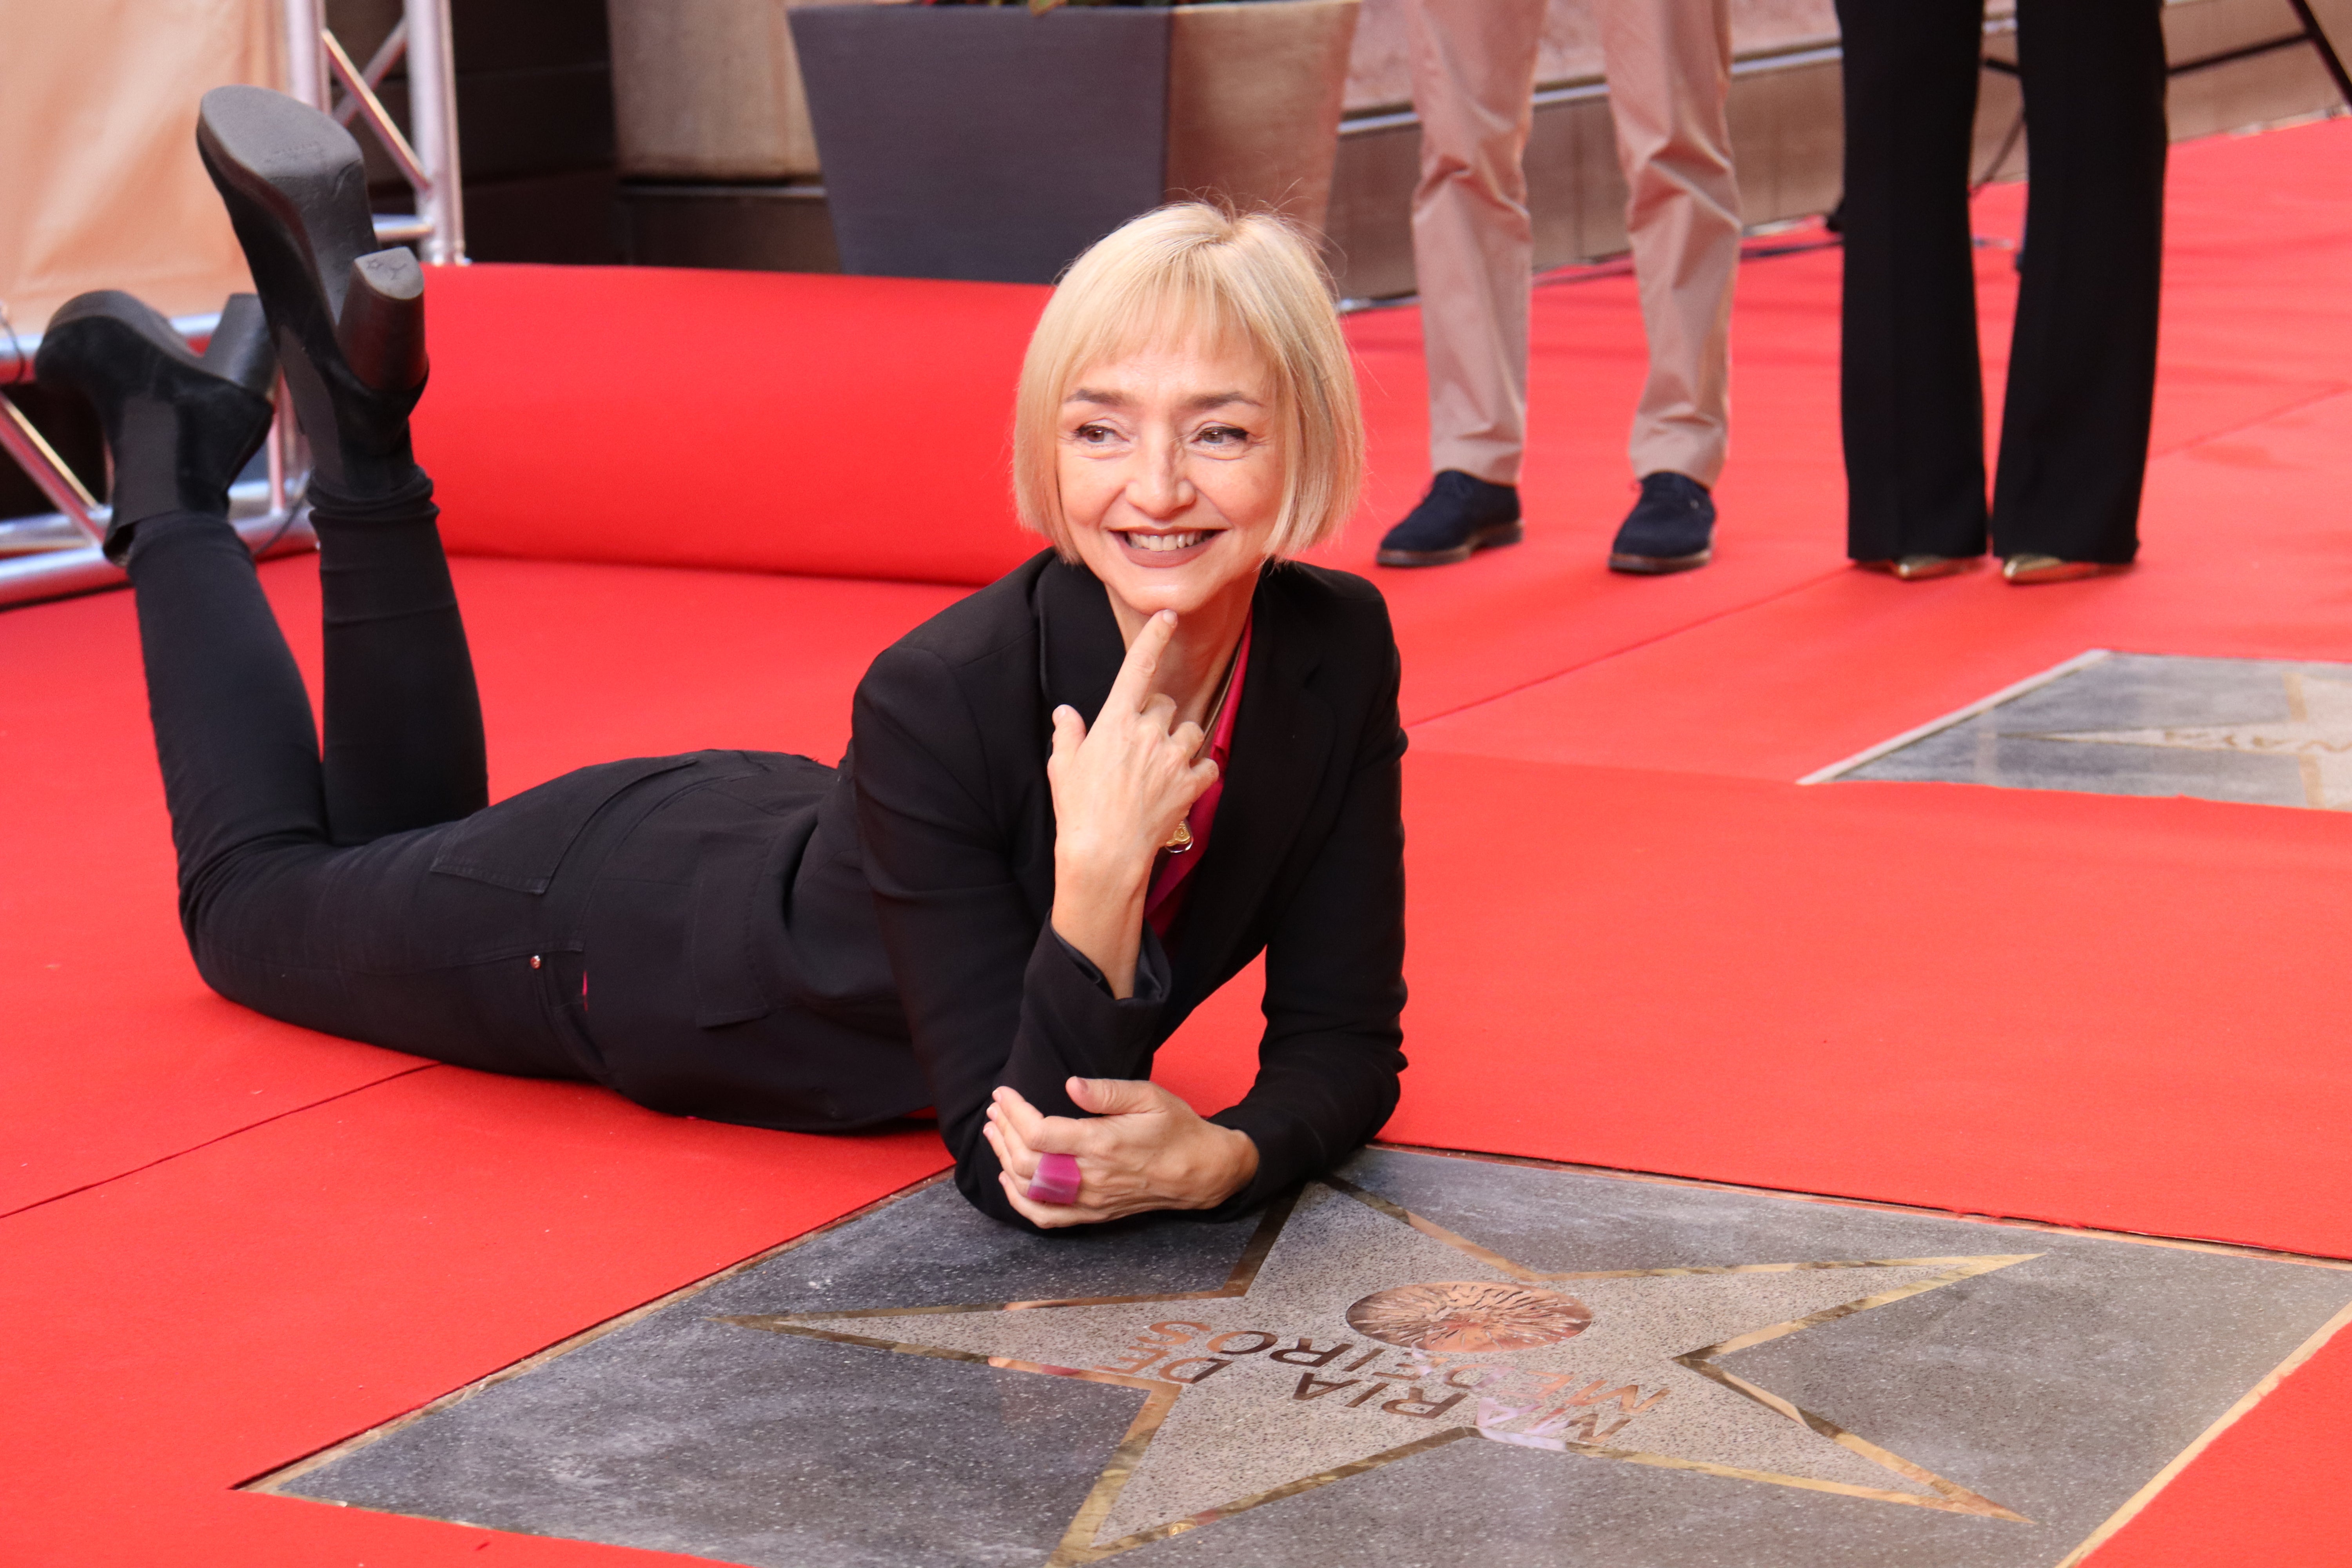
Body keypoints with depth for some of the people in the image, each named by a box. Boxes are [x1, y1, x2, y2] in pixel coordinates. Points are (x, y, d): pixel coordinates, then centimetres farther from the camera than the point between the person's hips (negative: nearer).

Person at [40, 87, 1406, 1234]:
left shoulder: (1337, 656, -27)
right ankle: (176, 472, 35)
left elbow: (1343, 1045, -20)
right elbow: (1009, 1159, -37)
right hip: (621, 915, -5)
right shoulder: (936, 703, -40)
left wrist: (1220, 1157, -41)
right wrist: (1100, 877, -53)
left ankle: (360, 425, 32)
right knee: (258, 900, 26)